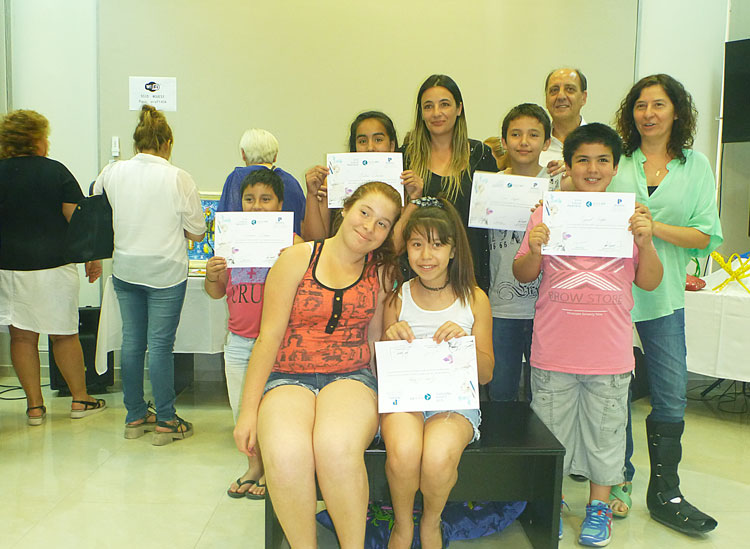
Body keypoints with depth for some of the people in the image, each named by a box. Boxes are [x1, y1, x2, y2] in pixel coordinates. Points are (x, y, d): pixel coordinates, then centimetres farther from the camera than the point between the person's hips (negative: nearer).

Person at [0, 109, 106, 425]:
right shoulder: (55, 171, -5)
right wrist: (91, 258, 2)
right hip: (55, 266, -1)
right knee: (65, 334, 9)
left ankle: (34, 405, 14)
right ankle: (80, 399, 18)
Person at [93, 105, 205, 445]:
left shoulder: (112, 173, -1)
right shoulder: (178, 178, -12)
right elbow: (197, 233, -7)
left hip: (125, 270, 4)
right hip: (166, 271, -4)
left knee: (131, 341, 12)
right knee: (161, 344, 1)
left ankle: (135, 417, 23)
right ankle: (165, 421, 10)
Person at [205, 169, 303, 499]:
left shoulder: (291, 242, -7)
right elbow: (217, 293, 11)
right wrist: (212, 276, -9)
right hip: (239, 341, 5)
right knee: (242, 408, 14)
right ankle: (253, 467, 33)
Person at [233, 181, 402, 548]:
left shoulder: (381, 270, 11)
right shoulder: (296, 259, 3)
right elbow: (269, 336, 0)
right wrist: (249, 409, -3)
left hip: (351, 377, 1)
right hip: (289, 378, -1)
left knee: (336, 446, -34)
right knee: (285, 454, -34)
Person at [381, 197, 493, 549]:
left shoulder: (475, 300, 4)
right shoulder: (397, 298, 5)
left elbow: (485, 374, 5)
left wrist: (466, 343, -14)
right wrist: (392, 341, -12)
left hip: (455, 400, 0)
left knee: (438, 457, -32)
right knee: (403, 452, -33)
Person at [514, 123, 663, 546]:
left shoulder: (630, 214, 2)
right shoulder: (547, 212, 0)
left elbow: (649, 282, 1)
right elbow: (524, 275, 2)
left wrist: (646, 242, -16)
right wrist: (534, 249, -18)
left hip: (609, 352, 1)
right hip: (554, 350, 0)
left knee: (605, 429, 13)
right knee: (551, 428, 12)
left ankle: (599, 506, 33)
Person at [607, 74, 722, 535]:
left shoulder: (696, 165, 6)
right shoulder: (615, 161, 4)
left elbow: (708, 236, -1)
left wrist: (655, 228, -14)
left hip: (663, 294, 1)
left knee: (672, 395, 3)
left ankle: (665, 493, 20)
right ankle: (618, 481, 25)